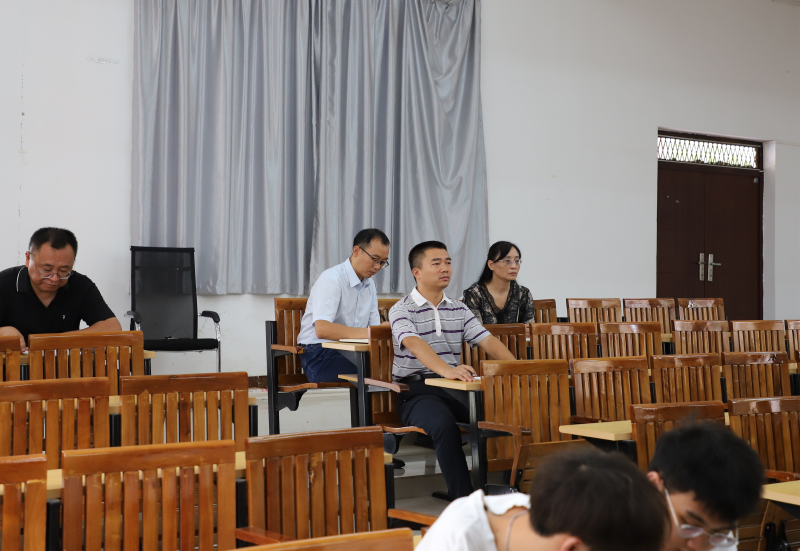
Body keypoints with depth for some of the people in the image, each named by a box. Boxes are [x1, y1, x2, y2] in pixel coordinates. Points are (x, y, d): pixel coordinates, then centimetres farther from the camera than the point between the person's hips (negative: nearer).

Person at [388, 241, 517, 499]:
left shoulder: (459, 310, 19)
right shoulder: (402, 310, -2)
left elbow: (487, 341, 9)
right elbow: (415, 344, -21)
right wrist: (446, 369, -41)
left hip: (455, 389, 5)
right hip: (416, 389, -5)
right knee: (444, 424, -37)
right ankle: (464, 498, -35)